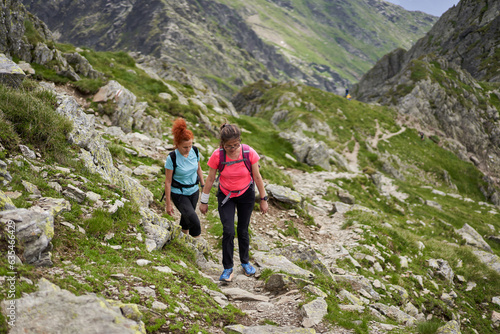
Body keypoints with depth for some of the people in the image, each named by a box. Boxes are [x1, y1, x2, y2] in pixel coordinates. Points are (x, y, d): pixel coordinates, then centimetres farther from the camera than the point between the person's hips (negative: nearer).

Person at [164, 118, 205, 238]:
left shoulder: (195, 151, -10)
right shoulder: (172, 158, -23)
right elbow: (168, 182, -15)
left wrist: (203, 186, 14)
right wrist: (168, 203, -12)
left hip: (193, 191, 5)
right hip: (179, 194, -5)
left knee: (187, 218, 21)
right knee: (194, 221, -17)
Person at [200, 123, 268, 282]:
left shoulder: (249, 153, -23)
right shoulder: (217, 155, -23)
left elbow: (257, 177, -10)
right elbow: (210, 179, -10)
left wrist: (263, 199, -3)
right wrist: (204, 201, -2)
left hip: (246, 194, 1)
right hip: (226, 196, 0)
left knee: (243, 230, 10)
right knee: (228, 231, -10)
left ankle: (245, 262, 33)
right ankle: (228, 268, 7)